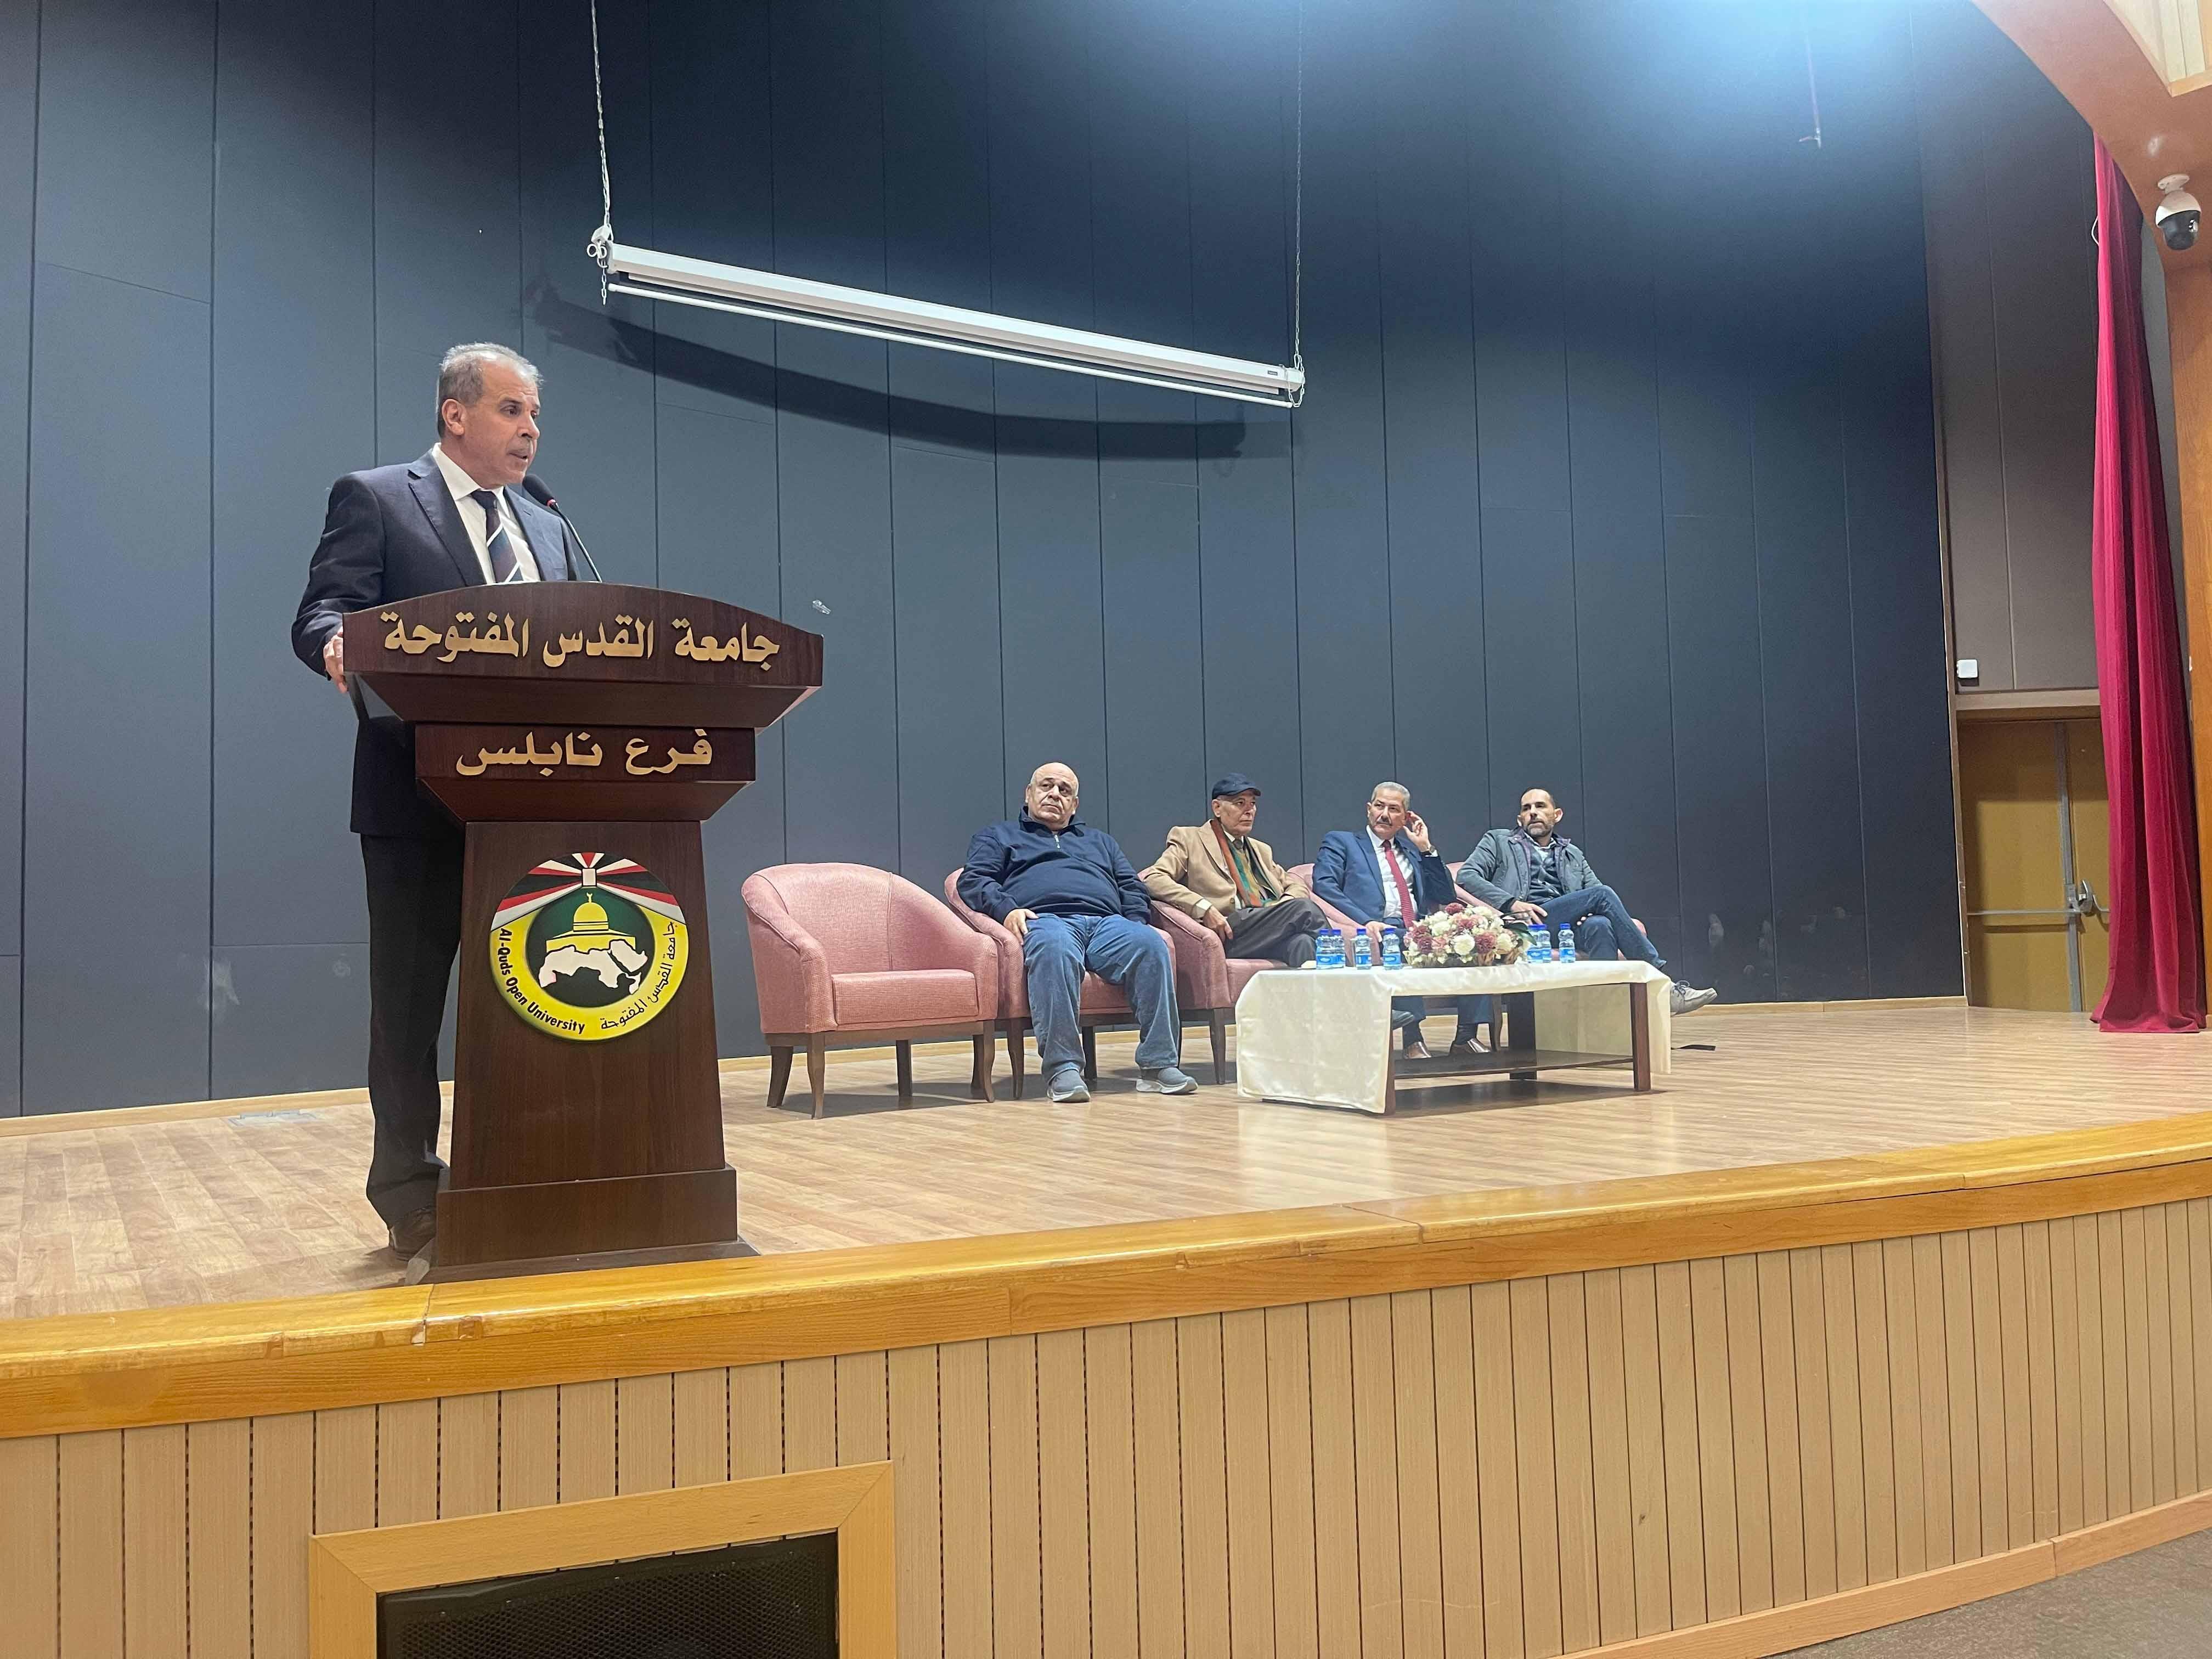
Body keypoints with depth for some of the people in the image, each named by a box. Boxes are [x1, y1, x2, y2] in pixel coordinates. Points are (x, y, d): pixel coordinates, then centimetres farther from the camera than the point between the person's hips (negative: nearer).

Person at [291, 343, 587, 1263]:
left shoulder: (547, 529, 19)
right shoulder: (373, 499, 2)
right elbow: (322, 612, -7)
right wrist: (339, 645, -30)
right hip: (419, 796, -5)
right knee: (410, 995, 1)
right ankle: (410, 1193, 9)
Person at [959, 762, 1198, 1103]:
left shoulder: (1099, 841, 40)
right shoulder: (997, 837, 30)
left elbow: (1133, 888, 29)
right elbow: (973, 881, 12)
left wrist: (1135, 923, 6)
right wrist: (1006, 908, -9)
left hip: (1107, 921, 3)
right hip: (1044, 919, -3)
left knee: (1151, 944, -32)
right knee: (1055, 948, -42)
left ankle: (1158, 1064, -34)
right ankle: (1063, 1068, -44)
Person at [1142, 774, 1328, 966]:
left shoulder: (1261, 849, 32)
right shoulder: (1189, 839, 12)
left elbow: (1296, 886, 33)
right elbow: (1152, 879, -1)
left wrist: (1286, 905, 5)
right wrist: (1204, 909, -15)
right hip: (1232, 931, -6)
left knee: (1301, 942, -31)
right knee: (1304, 907, -27)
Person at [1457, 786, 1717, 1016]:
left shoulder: (1573, 854, 31)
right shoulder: (1498, 841, 20)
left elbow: (1596, 892, 22)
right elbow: (1466, 876, 5)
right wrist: (1511, 903, -11)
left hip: (1570, 928, 4)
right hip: (1524, 926, -4)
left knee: (1600, 925, -33)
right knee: (1602, 895, -24)